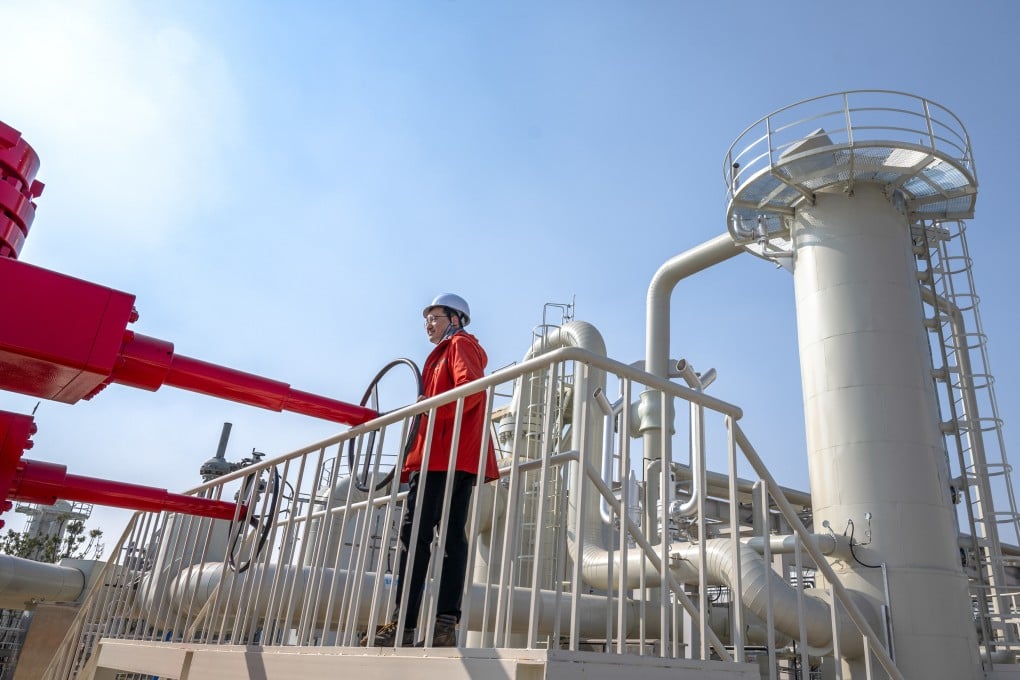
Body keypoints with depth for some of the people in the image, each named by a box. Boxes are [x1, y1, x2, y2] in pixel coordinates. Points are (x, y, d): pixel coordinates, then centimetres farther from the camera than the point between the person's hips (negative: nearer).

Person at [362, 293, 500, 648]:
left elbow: (471, 389, -13)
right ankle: (445, 625, -2)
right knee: (452, 536, 0)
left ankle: (403, 625, -17)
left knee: (415, 534, -14)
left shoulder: (460, 344, 5)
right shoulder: (448, 352, 32)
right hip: (459, 457, 10)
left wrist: (433, 408, -21)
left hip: (444, 452, -10)